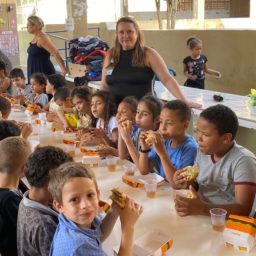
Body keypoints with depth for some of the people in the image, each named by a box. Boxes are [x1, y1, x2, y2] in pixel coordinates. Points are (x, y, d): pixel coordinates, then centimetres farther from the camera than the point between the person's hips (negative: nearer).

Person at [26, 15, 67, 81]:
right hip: (35, 71, 9)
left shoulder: (42, 38, -16)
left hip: (44, 72, -9)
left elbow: (55, 53, -23)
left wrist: (63, 70, -29)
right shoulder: (35, 38, 12)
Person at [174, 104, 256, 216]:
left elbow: (244, 209, -21)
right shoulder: (203, 150, 4)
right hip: (198, 216, 6)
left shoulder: (243, 161, -16)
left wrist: (202, 209, -31)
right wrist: (187, 183, -6)